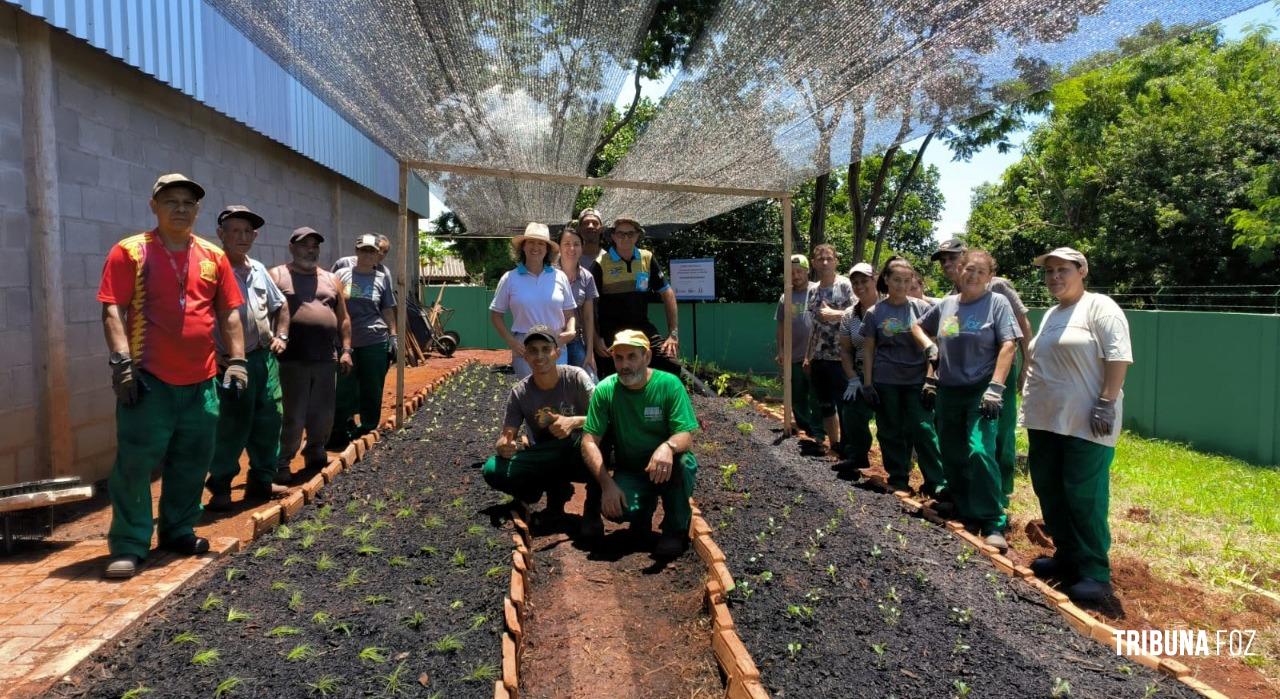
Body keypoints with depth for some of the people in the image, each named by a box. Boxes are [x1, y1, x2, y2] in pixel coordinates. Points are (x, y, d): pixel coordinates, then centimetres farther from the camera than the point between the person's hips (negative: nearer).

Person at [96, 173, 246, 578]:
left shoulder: (214, 257, 10)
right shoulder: (130, 252, -2)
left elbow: (229, 314, 11)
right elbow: (113, 310, -8)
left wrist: (237, 360, 3)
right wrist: (121, 361, -17)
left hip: (201, 380, 4)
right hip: (148, 378, -4)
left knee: (192, 463, 12)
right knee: (135, 464, -1)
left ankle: (179, 532, 28)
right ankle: (129, 547, 8)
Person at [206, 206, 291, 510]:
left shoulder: (258, 270, 14)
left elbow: (280, 306, 27)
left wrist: (280, 336, 13)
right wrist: (218, 357, -16)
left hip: (265, 358, 7)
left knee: (268, 422, 11)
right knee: (232, 428, -2)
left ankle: (261, 481, 25)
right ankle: (220, 489, 13)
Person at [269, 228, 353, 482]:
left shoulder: (331, 279, 17)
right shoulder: (276, 276, 3)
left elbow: (343, 318, 17)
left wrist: (345, 350, 11)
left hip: (326, 359, 5)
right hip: (292, 359, -4)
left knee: (323, 414, 10)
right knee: (292, 416, -3)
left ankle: (315, 453, 29)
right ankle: (281, 463, 11)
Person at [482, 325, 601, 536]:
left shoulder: (575, 377, -14)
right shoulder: (519, 392, -8)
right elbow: (506, 437, -7)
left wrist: (574, 422, -37)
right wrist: (503, 446, -32)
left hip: (577, 458, -3)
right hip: (543, 461, 3)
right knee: (493, 470, -21)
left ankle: (592, 511, -16)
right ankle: (556, 491, 3)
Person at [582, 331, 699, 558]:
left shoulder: (669, 384, -14)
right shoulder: (605, 390, -10)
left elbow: (686, 437, -20)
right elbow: (589, 441, -12)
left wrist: (668, 446, -44)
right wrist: (607, 484, -25)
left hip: (668, 471, -1)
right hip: (629, 473, 1)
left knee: (681, 460, -35)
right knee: (613, 508, -29)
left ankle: (676, 528, -7)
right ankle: (646, 506, 9)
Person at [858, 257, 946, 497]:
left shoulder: (921, 308, 0)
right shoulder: (875, 313, 0)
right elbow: (868, 349, 4)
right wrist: (867, 383, 0)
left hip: (916, 380, -1)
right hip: (885, 381, 1)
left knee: (923, 429, -5)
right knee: (890, 431, 7)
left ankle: (936, 482, 2)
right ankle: (898, 477, 21)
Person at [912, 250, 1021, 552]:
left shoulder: (997, 303, -2)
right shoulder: (945, 305, 11)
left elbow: (1008, 345, -9)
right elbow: (917, 326, 27)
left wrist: (995, 387, -18)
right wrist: (929, 346, 7)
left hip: (981, 391, -5)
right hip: (948, 391, 5)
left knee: (980, 451, -21)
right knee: (952, 456, 9)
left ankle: (993, 525, -13)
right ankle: (966, 515, 25)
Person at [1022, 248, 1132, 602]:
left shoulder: (1100, 307, -7)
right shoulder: (1050, 314, 18)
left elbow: (1118, 357, -15)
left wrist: (1106, 403, -21)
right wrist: (1031, 405, 21)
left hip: (1085, 422, -9)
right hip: (1046, 420, 9)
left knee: (1084, 496, -5)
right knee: (1049, 489, 13)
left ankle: (1095, 573, 5)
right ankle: (1068, 555, 27)